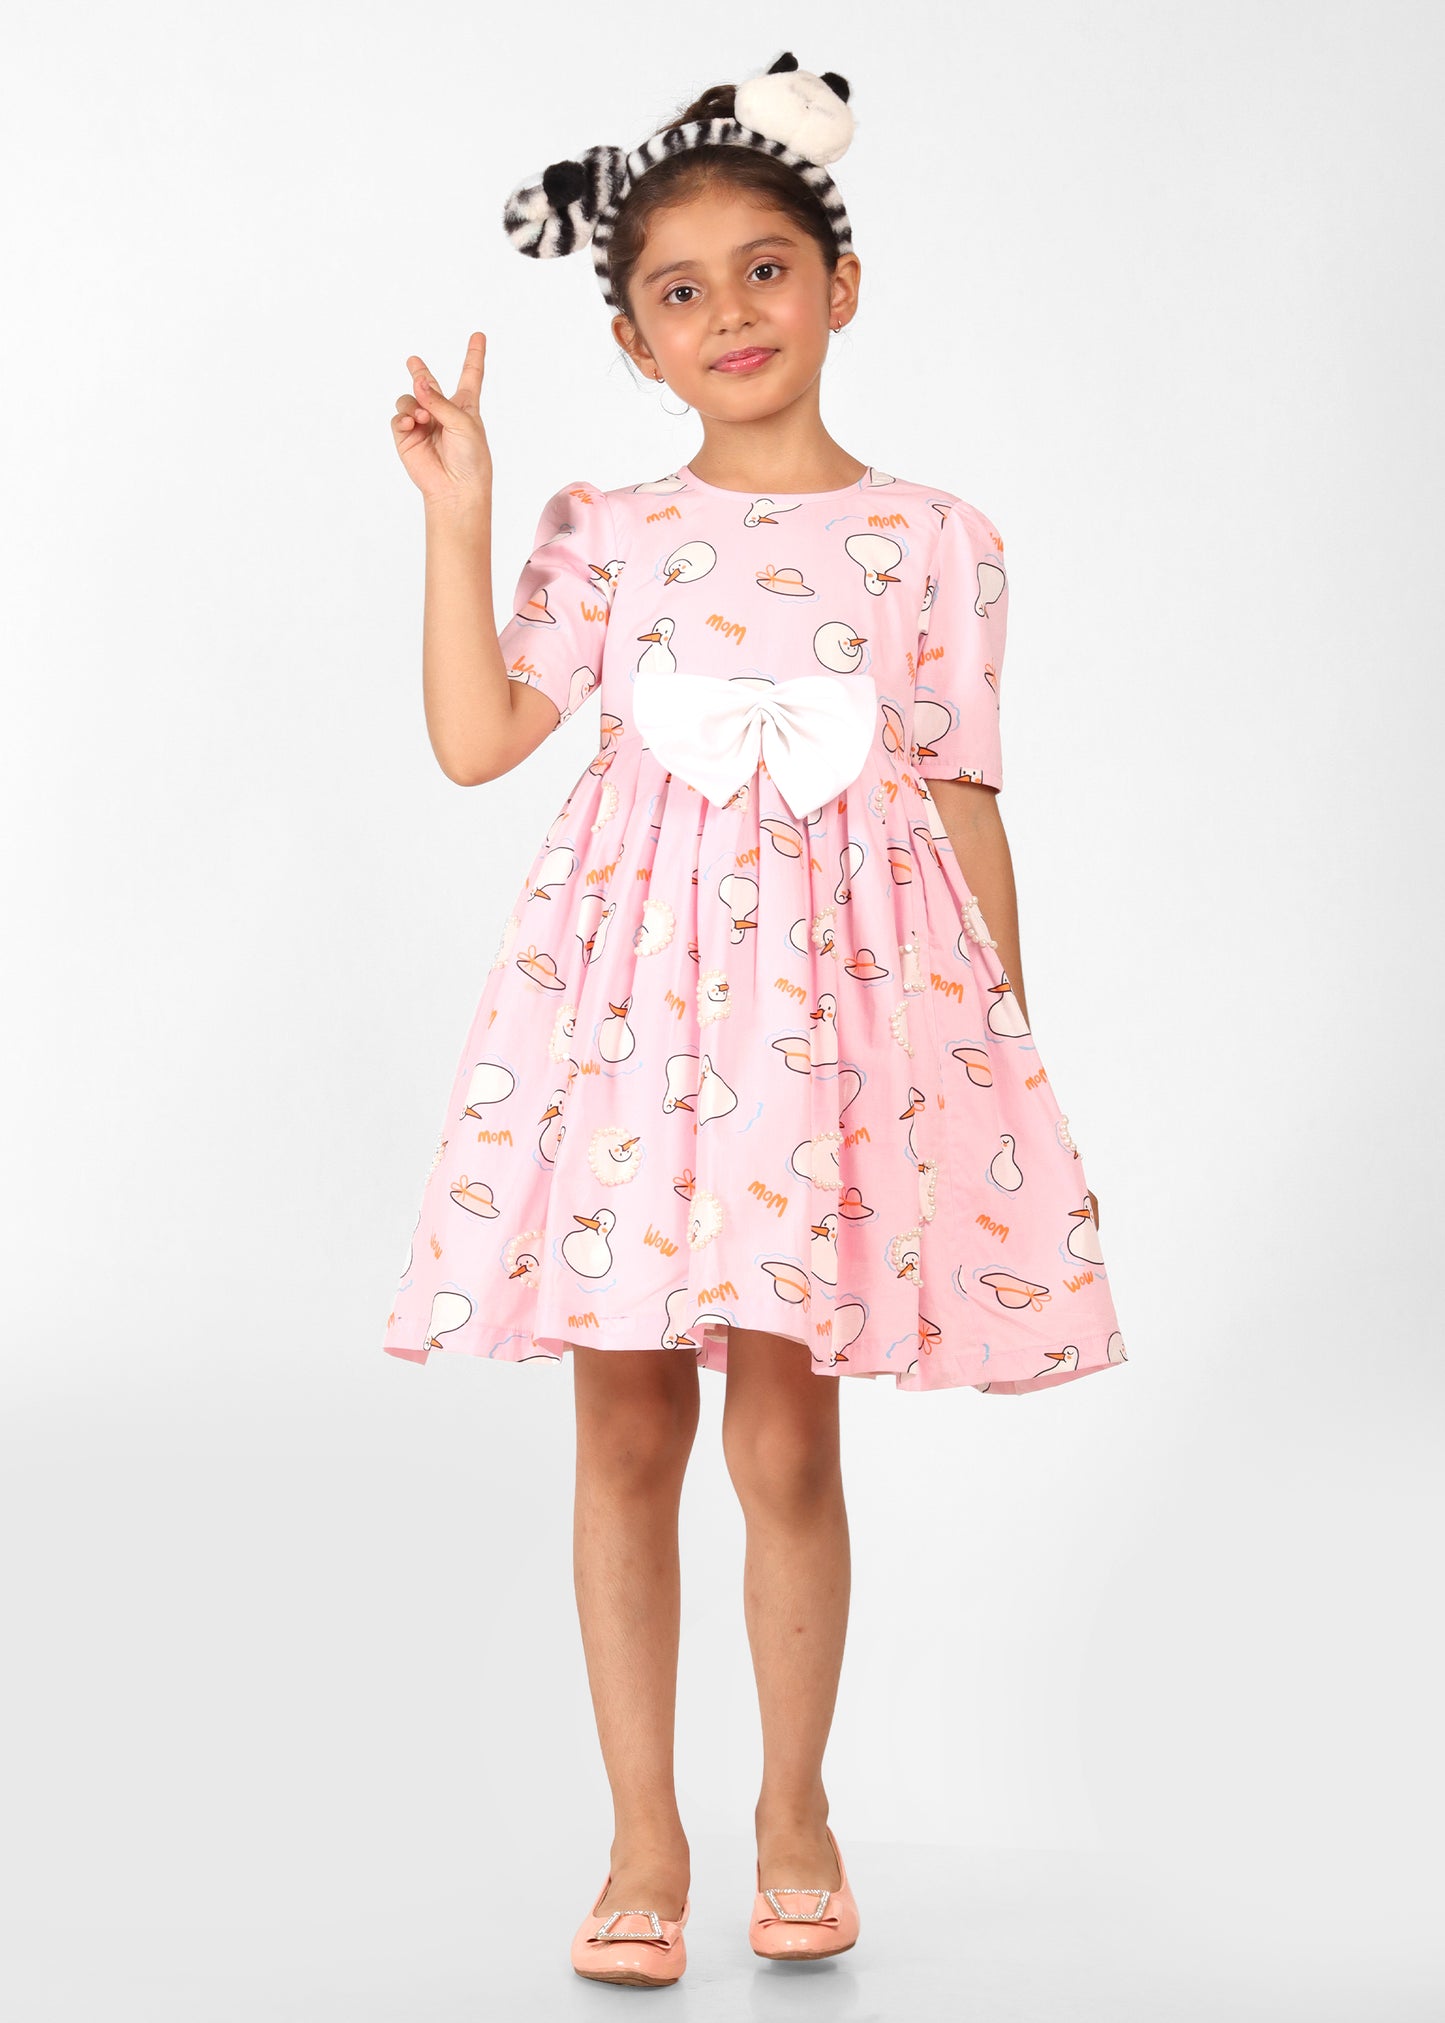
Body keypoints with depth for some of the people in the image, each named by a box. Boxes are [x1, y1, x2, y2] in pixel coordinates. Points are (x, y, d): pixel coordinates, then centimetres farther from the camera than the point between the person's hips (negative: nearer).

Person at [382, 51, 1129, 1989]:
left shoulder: (933, 538, 5)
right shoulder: (603, 530, 7)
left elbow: (962, 800, 6)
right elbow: (478, 740, -2)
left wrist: (1009, 1041, 4)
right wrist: (458, 522, -5)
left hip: (842, 990, -1)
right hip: (633, 986, 1)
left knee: (786, 1435, 2)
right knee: (627, 1428, 4)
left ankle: (794, 1802, 23)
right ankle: (644, 1830, 18)